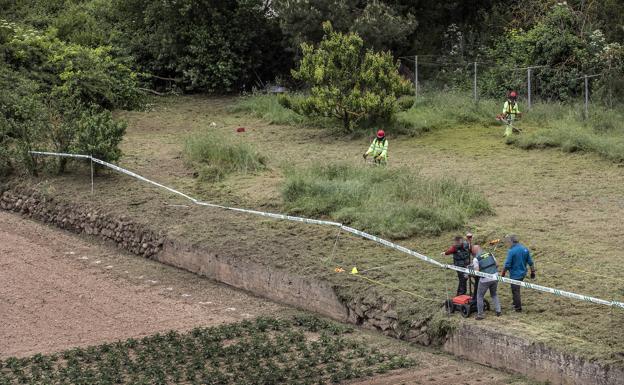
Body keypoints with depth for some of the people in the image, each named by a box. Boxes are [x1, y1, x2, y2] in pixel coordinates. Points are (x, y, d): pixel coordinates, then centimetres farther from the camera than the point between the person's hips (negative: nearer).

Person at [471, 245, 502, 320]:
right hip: (495, 277, 5)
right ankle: (498, 311, 17)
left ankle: (480, 315, 9)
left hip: (485, 280, -5)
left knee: (480, 296, 11)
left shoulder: (476, 259, -6)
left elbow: (476, 272, -10)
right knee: (494, 294, 26)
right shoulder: (490, 254, 8)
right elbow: (496, 265, 12)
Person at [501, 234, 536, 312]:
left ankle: (518, 307, 14)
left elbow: (507, 265, -19)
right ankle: (515, 303, 36)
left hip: (515, 274, -7)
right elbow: (530, 262, 4)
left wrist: (503, 273, -4)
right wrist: (533, 272, 15)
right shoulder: (525, 249, 0)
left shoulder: (511, 251, -20)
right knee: (516, 289, 25)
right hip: (523, 273, 7)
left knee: (515, 291, 6)